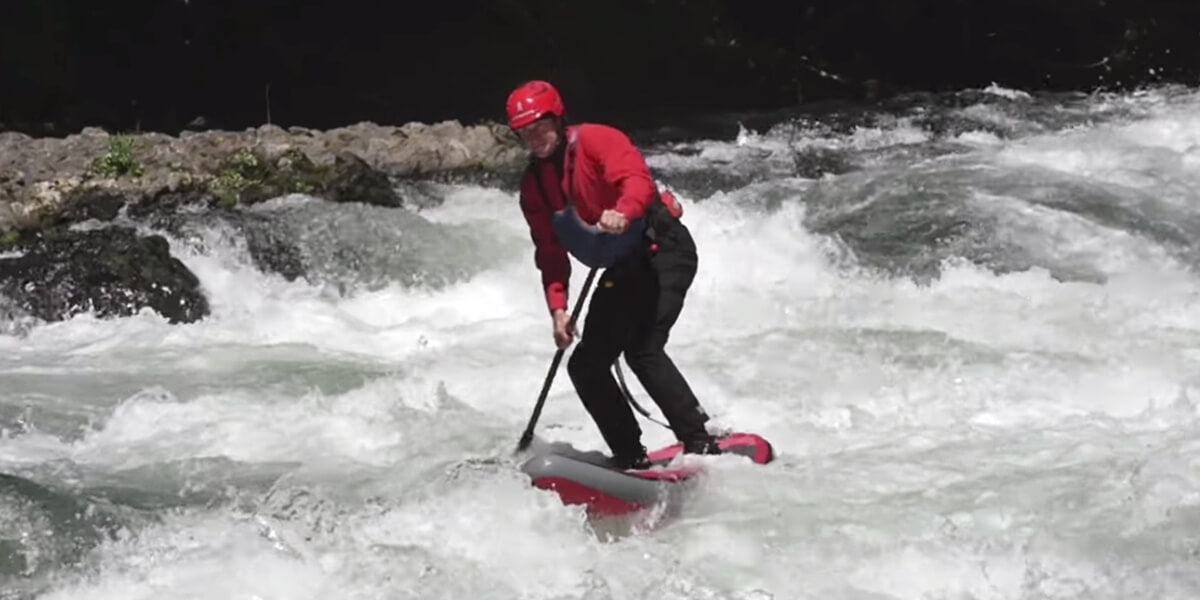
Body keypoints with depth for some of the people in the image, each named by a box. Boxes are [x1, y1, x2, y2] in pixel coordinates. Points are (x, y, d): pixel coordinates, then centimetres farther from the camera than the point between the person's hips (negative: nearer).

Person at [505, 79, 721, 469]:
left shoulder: (593, 141, -11)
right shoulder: (533, 187, 9)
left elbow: (638, 179, -27)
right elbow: (550, 255, 9)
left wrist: (623, 212, -48)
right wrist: (557, 307, -5)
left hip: (662, 248, -8)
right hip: (621, 272, 8)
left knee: (642, 350, -24)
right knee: (585, 367, 2)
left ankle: (701, 444, -21)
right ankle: (632, 458, 4)